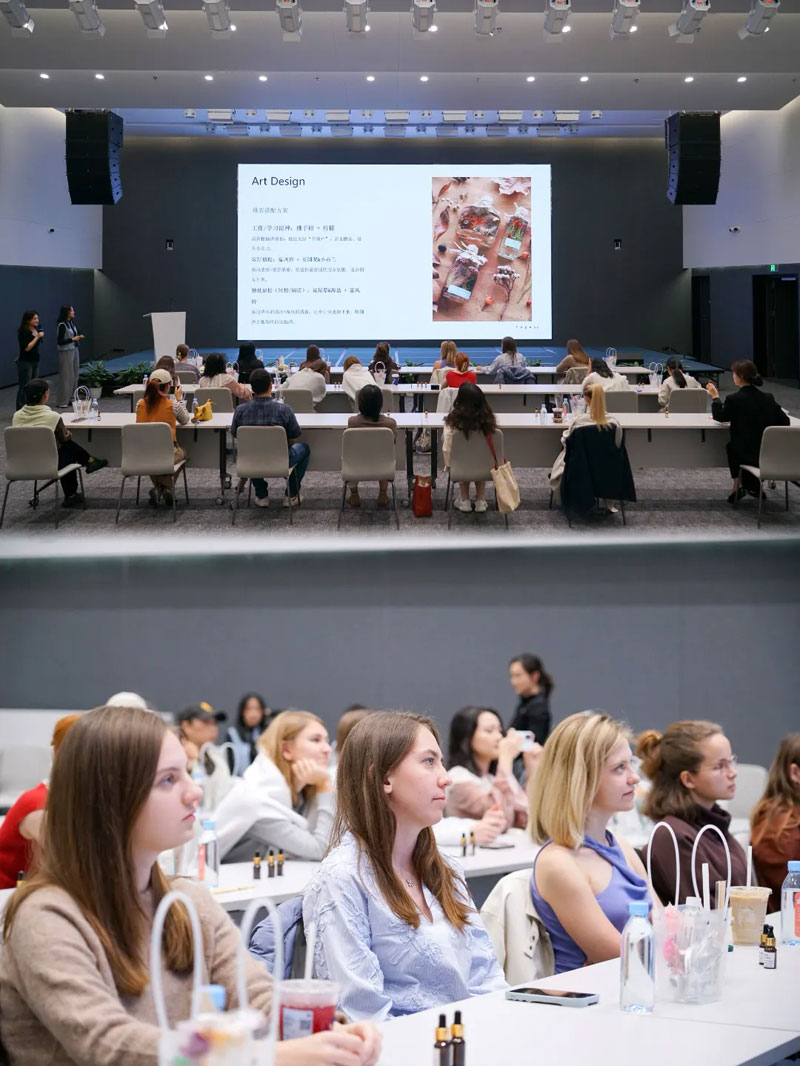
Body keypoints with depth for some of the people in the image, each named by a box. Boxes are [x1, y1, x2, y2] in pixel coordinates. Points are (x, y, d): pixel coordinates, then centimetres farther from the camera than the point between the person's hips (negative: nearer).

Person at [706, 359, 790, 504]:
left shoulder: (734, 399, -16)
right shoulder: (768, 398, -4)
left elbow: (719, 417, 3)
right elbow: (784, 421, 0)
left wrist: (715, 397, 18)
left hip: (745, 456, -4)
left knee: (731, 446, 32)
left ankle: (737, 486, 39)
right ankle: (754, 486, 42)